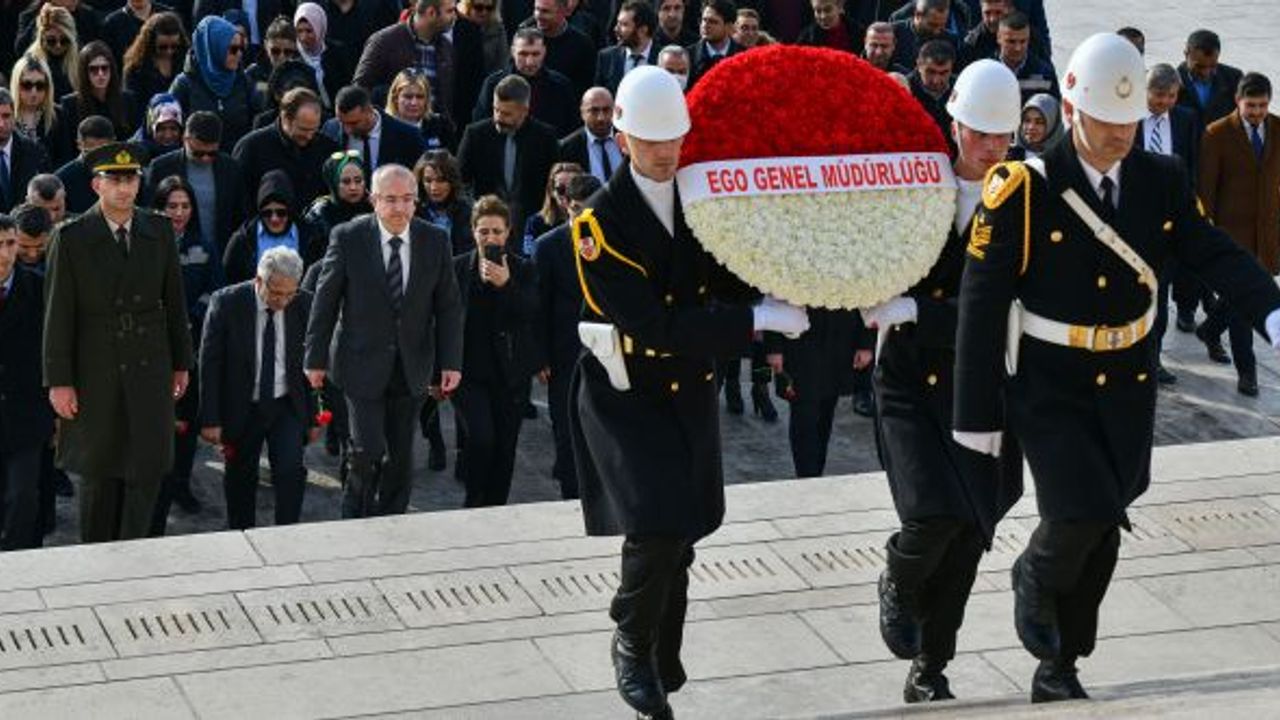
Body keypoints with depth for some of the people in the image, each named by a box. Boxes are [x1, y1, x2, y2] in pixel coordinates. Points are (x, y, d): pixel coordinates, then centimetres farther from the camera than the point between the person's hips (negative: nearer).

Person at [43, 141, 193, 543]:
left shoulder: (160, 232, 4)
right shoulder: (71, 238, -6)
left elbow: (174, 302, 10)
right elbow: (58, 314, -6)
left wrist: (181, 363, 11)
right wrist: (59, 381, -8)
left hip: (150, 368, 2)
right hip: (96, 371, -2)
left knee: (148, 466, -3)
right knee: (99, 472, 7)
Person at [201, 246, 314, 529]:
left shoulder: (305, 304, -7)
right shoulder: (226, 302, -14)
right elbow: (210, 364, -10)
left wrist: (313, 416, 4)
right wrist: (210, 420, -12)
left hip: (288, 407, 1)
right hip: (240, 408, -1)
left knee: (291, 470, -15)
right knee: (240, 480, 9)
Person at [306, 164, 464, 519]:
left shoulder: (435, 241, -2)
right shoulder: (348, 237, -9)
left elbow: (449, 306, 3)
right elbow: (325, 300, -2)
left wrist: (451, 363, -2)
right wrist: (316, 358, 0)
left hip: (411, 366, 3)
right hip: (363, 365, -3)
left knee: (401, 457, 8)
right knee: (368, 452, -8)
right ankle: (355, 525, 13)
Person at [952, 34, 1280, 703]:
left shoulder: (1162, 181, -3)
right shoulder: (1024, 190, -16)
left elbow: (1213, 255, -8)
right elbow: (982, 304, -14)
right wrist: (977, 415, -12)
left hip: (1126, 389, 5)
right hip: (1048, 390, -4)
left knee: (1101, 534, 9)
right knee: (1081, 514, -19)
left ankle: (1056, 674, 25)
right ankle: (1036, 578, 16)